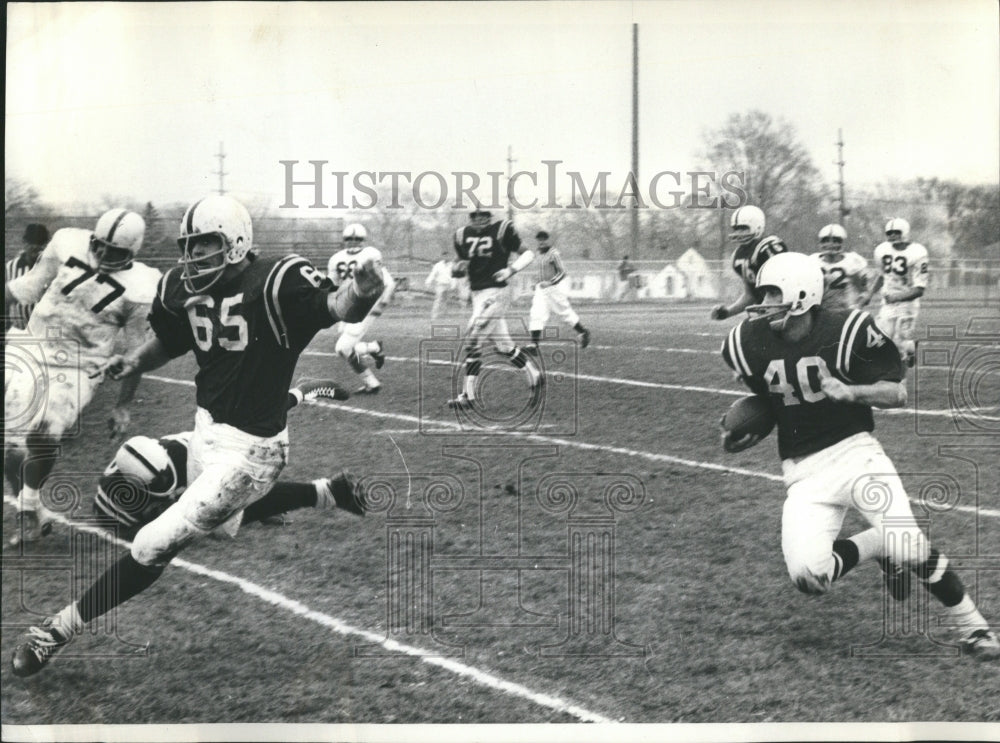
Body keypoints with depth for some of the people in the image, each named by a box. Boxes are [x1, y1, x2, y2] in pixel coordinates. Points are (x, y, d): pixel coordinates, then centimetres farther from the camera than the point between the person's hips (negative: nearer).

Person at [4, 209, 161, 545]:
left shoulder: (139, 289, -11)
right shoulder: (68, 245, -4)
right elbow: (28, 287, 11)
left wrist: (122, 407, 0)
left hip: (79, 368, -4)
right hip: (33, 349, 4)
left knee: (43, 433, -23)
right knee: (10, 438, -2)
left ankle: (29, 506, 3)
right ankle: (33, 514, 17)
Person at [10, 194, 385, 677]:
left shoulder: (277, 282, -20)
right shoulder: (182, 289, 1)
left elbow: (337, 308, -32)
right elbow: (168, 341, 18)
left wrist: (359, 292, -55)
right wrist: (133, 362, -2)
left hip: (249, 447, -8)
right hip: (206, 430, 8)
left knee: (157, 544, -7)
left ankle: (64, 626, 5)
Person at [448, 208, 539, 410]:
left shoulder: (502, 231, -8)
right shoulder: (463, 235, 8)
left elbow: (527, 254, -2)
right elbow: (463, 263, 18)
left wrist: (511, 270, -18)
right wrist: (457, 268, -5)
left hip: (494, 293, -7)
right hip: (477, 293, 7)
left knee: (473, 342, -11)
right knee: (503, 344, 13)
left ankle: (467, 395, -7)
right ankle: (534, 374, 30)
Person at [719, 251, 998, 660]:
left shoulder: (844, 332, -14)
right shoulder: (753, 344, -3)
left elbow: (897, 393, -8)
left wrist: (848, 391, -23)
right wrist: (744, 435, 1)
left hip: (853, 450, -3)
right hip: (803, 470, 3)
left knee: (910, 549, -16)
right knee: (807, 575, -18)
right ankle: (874, 545, 12)